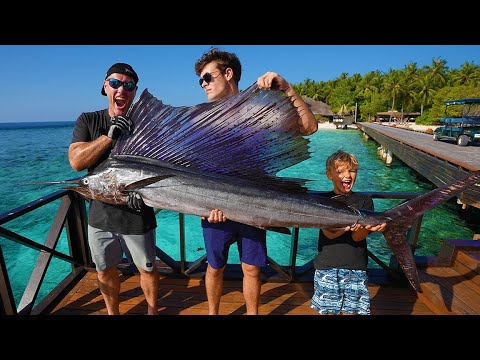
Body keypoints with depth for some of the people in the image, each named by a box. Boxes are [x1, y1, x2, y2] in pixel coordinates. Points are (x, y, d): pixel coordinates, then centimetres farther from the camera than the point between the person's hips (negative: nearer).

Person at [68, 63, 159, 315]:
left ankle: (153, 311, 39)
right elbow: (76, 162, -11)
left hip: (136, 215, -2)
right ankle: (113, 313, 46)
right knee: (105, 271, 20)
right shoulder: (87, 121, 2)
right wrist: (110, 135, -22)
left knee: (147, 269, 13)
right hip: (100, 215, 3)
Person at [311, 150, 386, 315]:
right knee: (326, 310, 7)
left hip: (356, 268, 1)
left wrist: (367, 227, -30)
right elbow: (329, 233, -13)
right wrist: (348, 226, -33)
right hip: (326, 267, -1)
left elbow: (357, 237, -8)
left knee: (350, 310, 5)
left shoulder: (365, 201, 3)